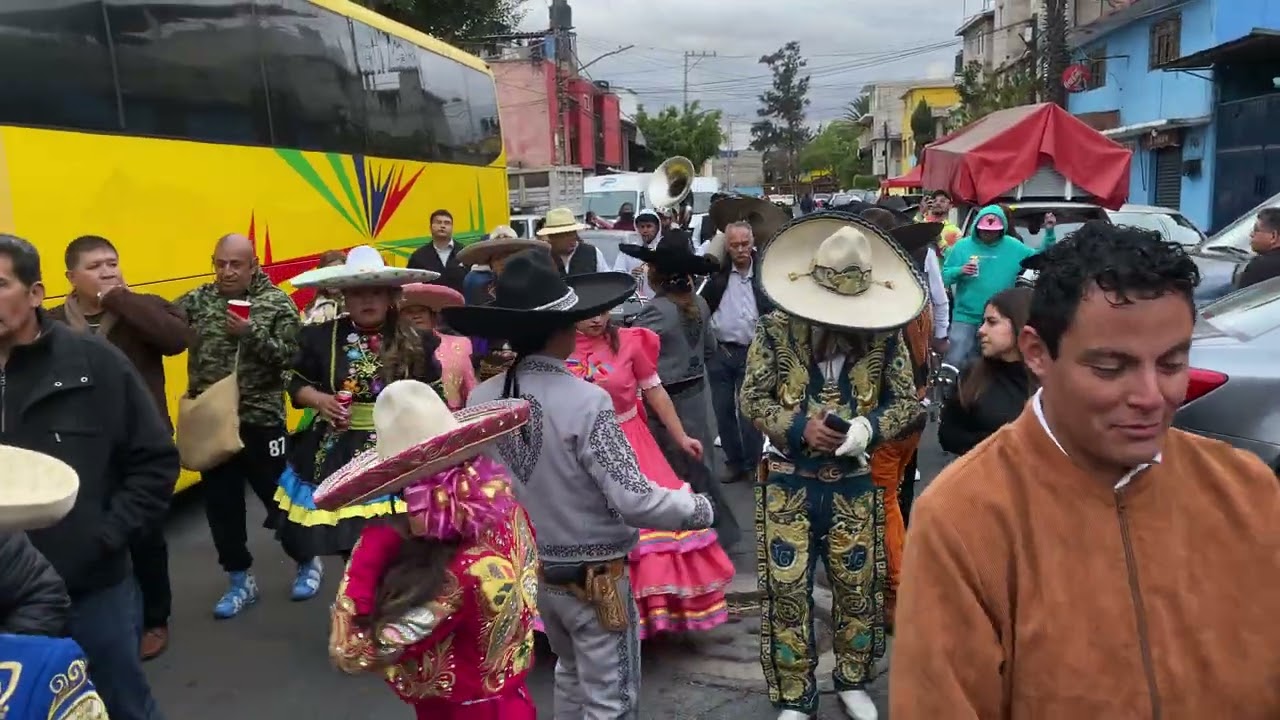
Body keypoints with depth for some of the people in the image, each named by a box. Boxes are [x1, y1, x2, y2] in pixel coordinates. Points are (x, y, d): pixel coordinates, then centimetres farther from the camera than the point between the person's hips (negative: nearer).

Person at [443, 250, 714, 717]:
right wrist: (698, 509, -8)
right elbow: (634, 502, -25)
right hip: (593, 574, -6)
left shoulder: (479, 400, -10)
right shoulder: (584, 402, -27)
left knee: (572, 673, 30)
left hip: (531, 570, 6)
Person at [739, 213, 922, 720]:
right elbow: (752, 398, -4)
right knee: (787, 591, 5)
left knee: (860, 589, 14)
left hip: (855, 484, 1)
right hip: (789, 483, -1)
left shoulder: (886, 336, -4)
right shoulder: (775, 330, -7)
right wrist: (800, 427, -21)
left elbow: (908, 403, 1)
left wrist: (868, 428, -20)